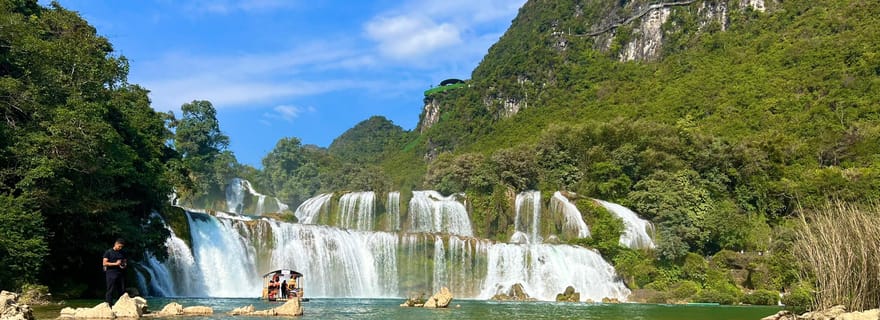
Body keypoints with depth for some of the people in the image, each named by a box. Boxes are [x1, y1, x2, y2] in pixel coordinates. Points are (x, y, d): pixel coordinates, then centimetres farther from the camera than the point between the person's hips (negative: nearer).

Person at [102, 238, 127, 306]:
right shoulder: (108, 252, 0)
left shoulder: (122, 253, 15)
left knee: (121, 290, 2)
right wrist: (115, 263, -14)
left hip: (120, 273, 5)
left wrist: (124, 265, -2)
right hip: (111, 273, -5)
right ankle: (109, 306, -5)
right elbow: (104, 263, -6)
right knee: (110, 291, -6)